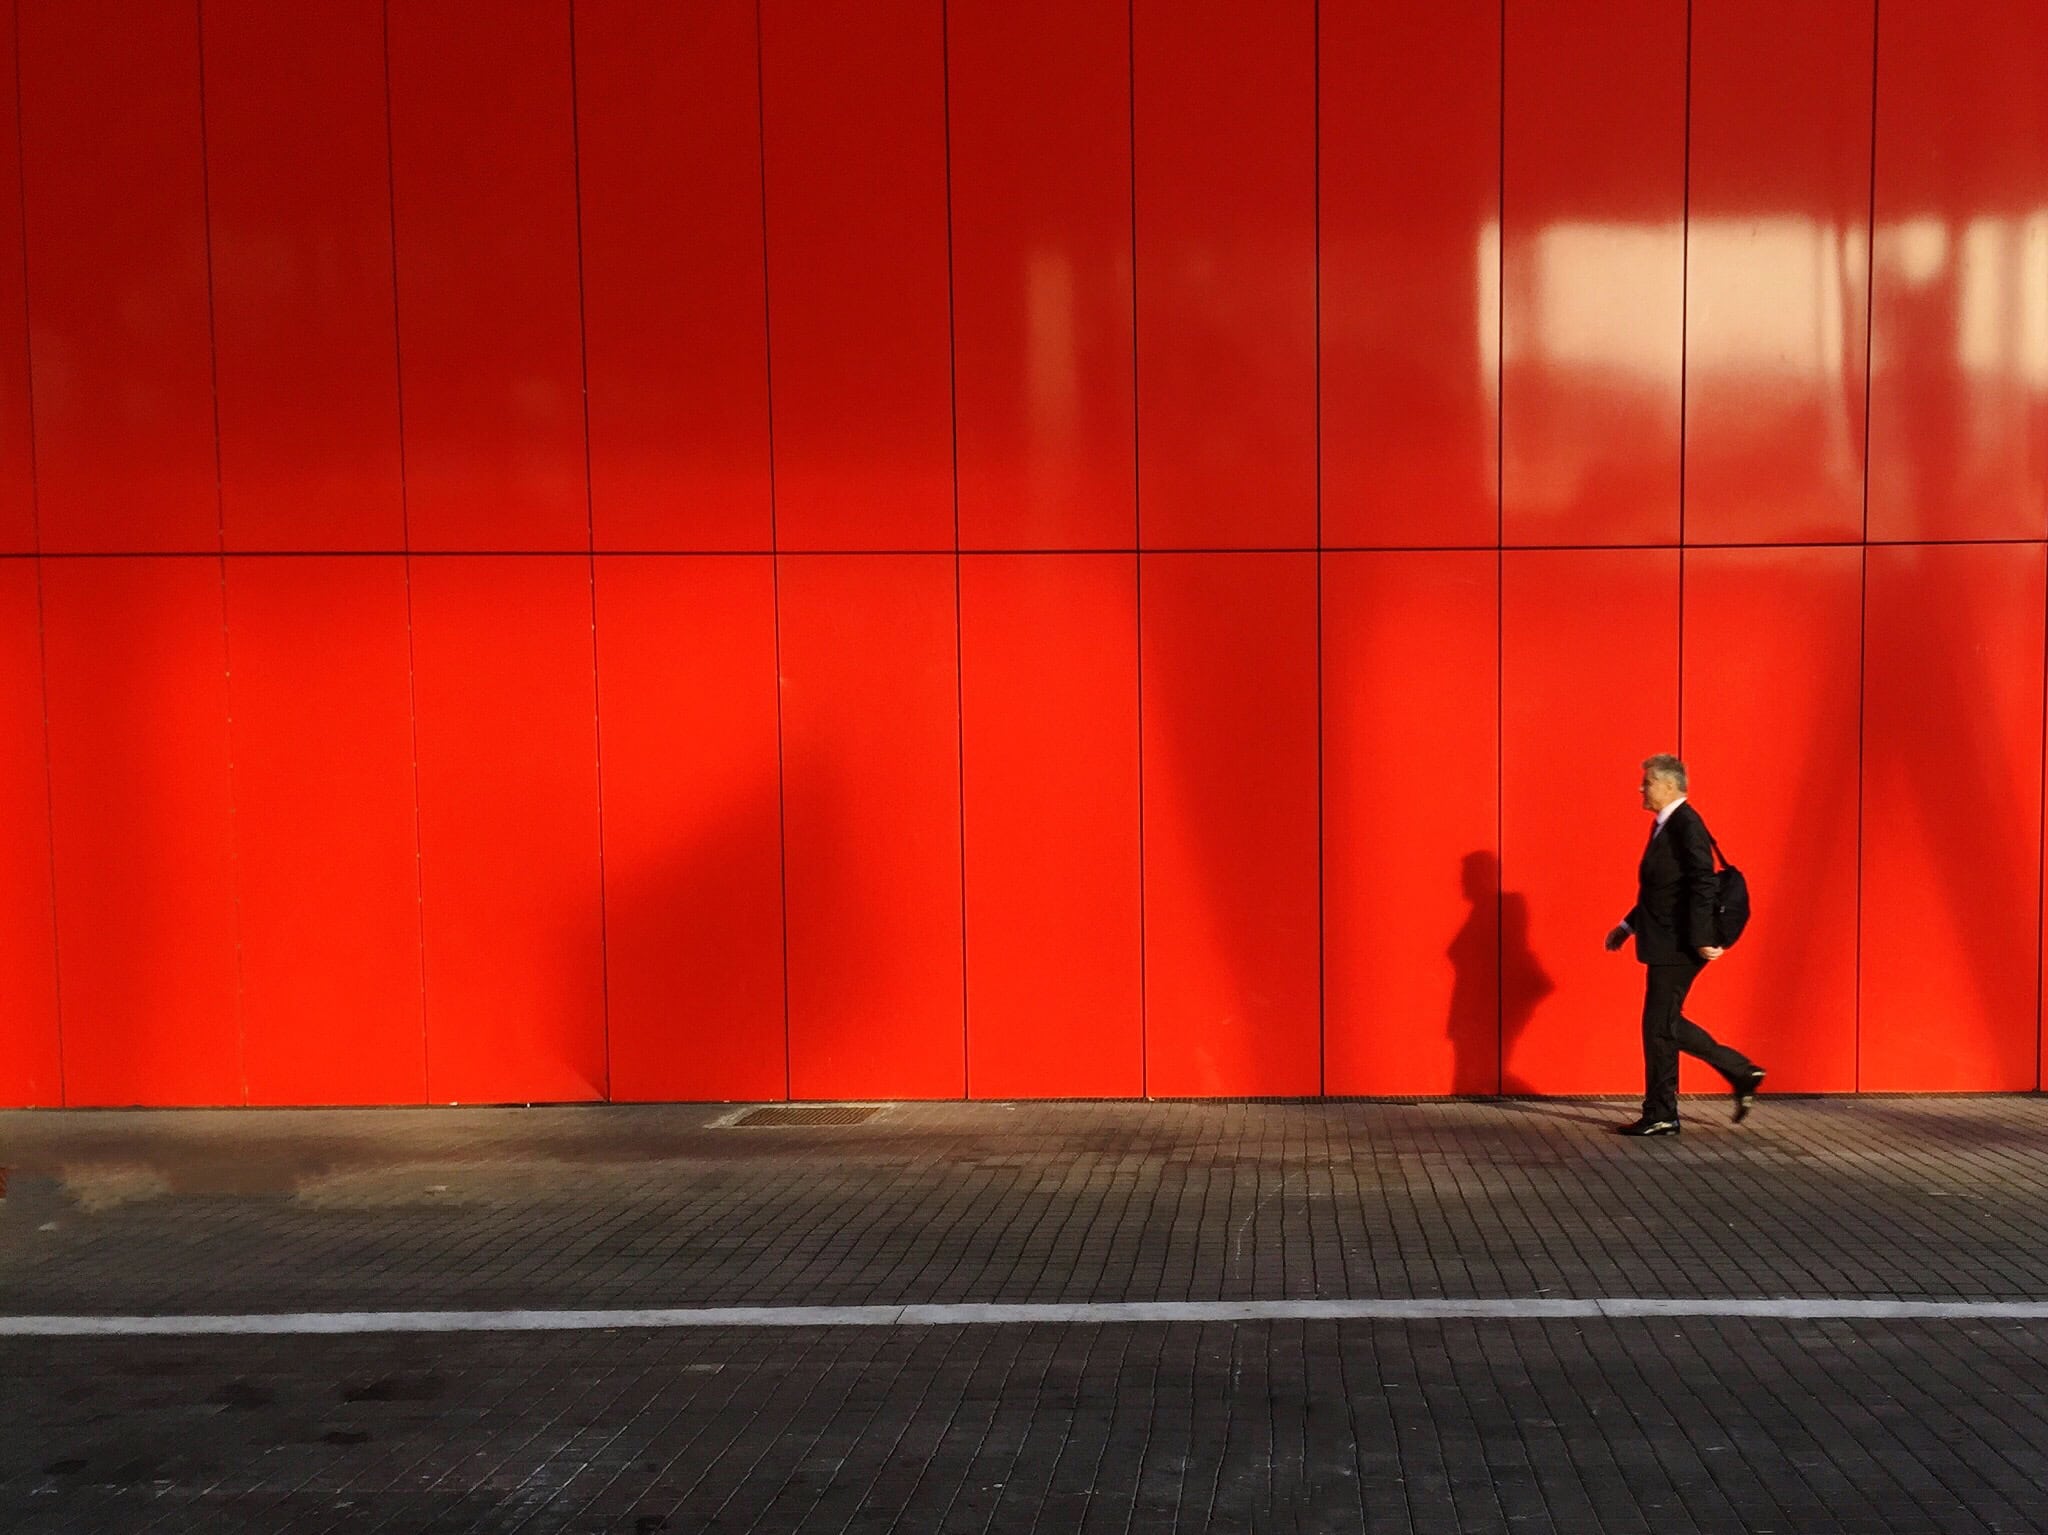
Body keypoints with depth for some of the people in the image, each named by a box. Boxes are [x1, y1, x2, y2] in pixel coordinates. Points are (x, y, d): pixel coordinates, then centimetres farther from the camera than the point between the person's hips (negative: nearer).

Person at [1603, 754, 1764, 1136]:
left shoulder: (1686, 825, -15)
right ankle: (1742, 1074, 22)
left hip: (1678, 946, -10)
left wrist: (1702, 939, -25)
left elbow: (1703, 884, -22)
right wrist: (1628, 925, 18)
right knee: (1665, 1024, 14)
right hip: (1666, 944, 10)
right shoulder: (1665, 825, 15)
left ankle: (1661, 1117, 7)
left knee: (1659, 1026, -3)